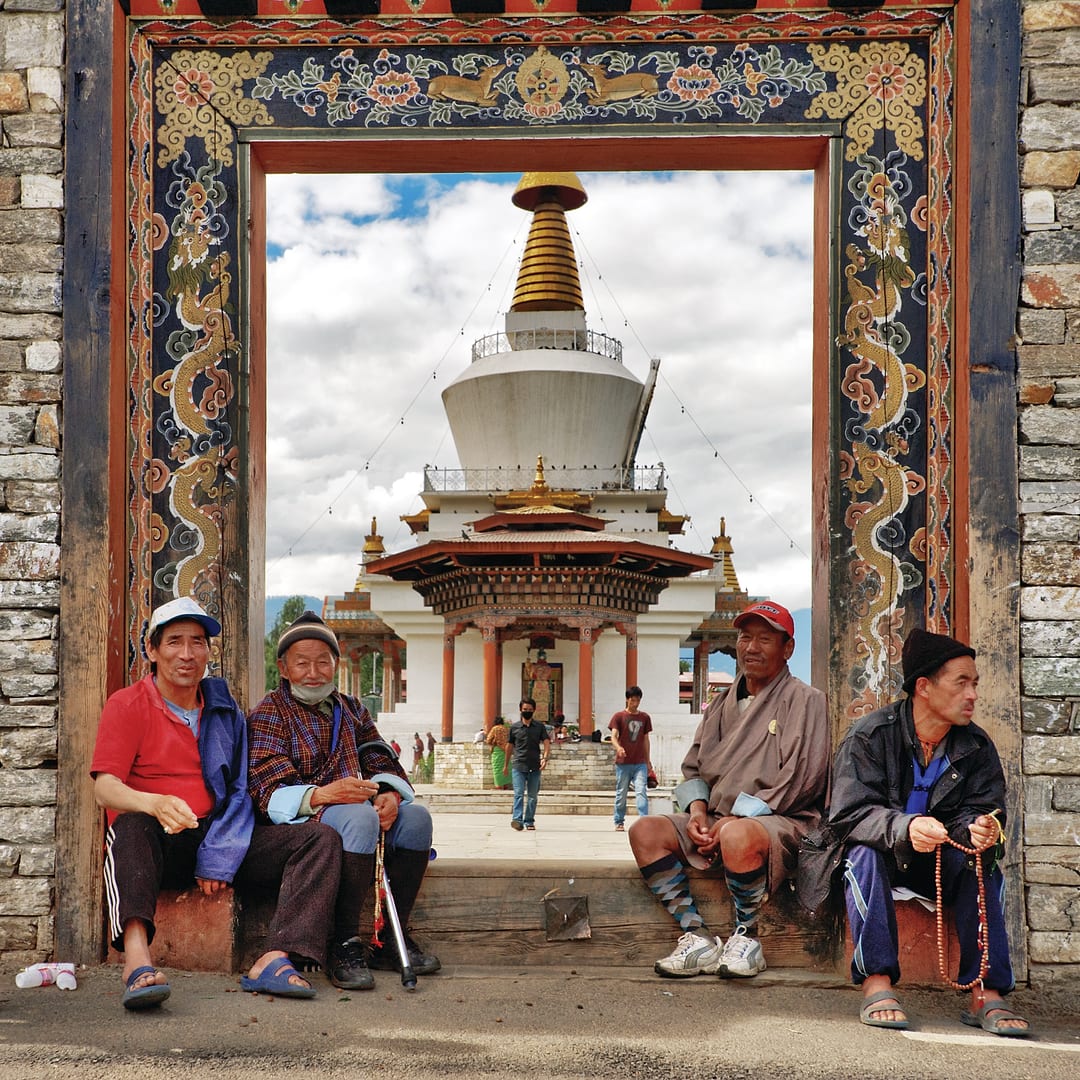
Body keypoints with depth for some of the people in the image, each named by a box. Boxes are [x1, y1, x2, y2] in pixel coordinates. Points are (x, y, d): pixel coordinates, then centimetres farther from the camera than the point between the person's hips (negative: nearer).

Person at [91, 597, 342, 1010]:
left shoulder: (223, 710, 14)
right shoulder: (127, 705, 2)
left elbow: (239, 792, 8)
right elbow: (105, 787, -13)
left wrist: (218, 859, -9)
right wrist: (155, 803, -36)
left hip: (217, 842, 4)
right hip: (157, 846, -4)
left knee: (321, 838, -15)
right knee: (130, 827, -38)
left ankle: (273, 961, -35)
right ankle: (137, 960, -57)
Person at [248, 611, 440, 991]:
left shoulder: (351, 710, 22)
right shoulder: (268, 714, 2)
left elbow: (382, 762, 12)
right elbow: (268, 791, -12)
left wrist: (390, 794, -14)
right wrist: (319, 796, -33)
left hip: (355, 813, 6)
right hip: (300, 822, -6)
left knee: (416, 816, -21)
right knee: (360, 817, -35)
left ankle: (390, 940, -12)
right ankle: (345, 945, -30)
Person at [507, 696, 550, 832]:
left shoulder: (539, 727, 7)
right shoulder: (514, 727, 8)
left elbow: (546, 743, 1)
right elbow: (510, 746, 15)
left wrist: (545, 758, -16)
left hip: (535, 766, 1)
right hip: (518, 765, -1)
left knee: (532, 795, 5)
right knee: (519, 793, -13)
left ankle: (529, 821, 13)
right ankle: (517, 820, -22)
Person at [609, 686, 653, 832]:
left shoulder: (645, 717, 9)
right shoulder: (619, 716, 0)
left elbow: (645, 739, 16)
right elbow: (613, 736, -9)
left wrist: (647, 760, 16)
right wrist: (618, 748, -30)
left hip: (640, 763, 2)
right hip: (623, 763, -2)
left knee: (641, 792, -10)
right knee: (621, 794, 7)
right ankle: (619, 822, 18)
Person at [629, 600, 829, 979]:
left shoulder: (804, 700, 1)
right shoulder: (721, 705, 21)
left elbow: (800, 780, -10)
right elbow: (693, 768, 21)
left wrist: (733, 818, -14)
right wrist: (697, 811, -3)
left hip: (780, 822, -6)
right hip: (716, 821, 7)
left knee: (739, 836, -40)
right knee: (645, 830, -16)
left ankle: (745, 936, -16)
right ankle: (697, 937, -17)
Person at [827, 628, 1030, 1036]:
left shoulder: (977, 746, -3)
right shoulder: (870, 735, -15)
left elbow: (980, 810, -9)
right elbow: (850, 813, -23)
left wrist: (979, 829, -35)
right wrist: (904, 827, -43)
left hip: (941, 860, 3)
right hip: (882, 855, -3)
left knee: (982, 864, -25)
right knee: (865, 853, -34)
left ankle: (986, 992, -27)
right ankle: (877, 983, -34)